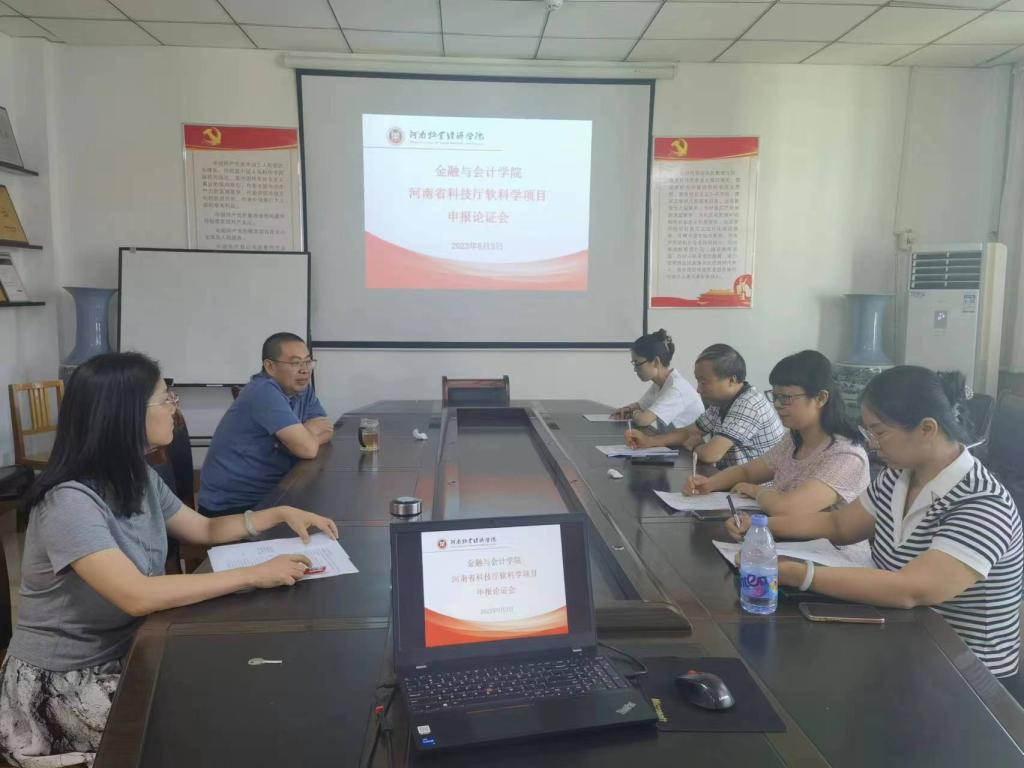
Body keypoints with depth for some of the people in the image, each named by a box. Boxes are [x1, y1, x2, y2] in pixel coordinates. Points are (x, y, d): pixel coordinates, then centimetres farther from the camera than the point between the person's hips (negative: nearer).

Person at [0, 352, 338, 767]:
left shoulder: (140, 479, 0)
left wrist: (280, 513, 0)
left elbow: (205, 530, 13)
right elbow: (138, 596, -38)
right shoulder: (70, 501, -29)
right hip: (62, 683, -8)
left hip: (122, 653, 8)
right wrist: (255, 575, -35)